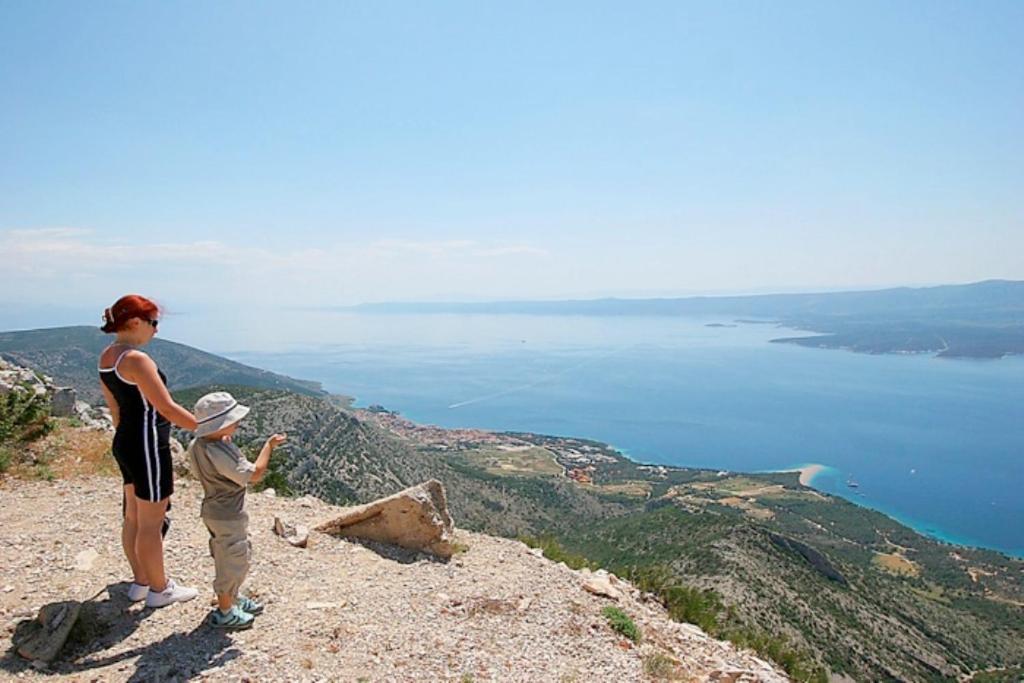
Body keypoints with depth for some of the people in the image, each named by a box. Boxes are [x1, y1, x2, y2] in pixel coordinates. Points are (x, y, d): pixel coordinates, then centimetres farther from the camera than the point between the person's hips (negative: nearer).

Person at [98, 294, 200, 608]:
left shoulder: (107, 356, 6)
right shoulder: (136, 359, -23)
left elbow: (115, 408, 15)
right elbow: (167, 409, -24)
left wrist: (126, 440, 24)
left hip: (125, 443, 10)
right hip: (148, 446, -10)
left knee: (134, 517, 20)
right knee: (151, 524, 5)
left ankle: (141, 582, 34)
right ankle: (159, 589, 20)